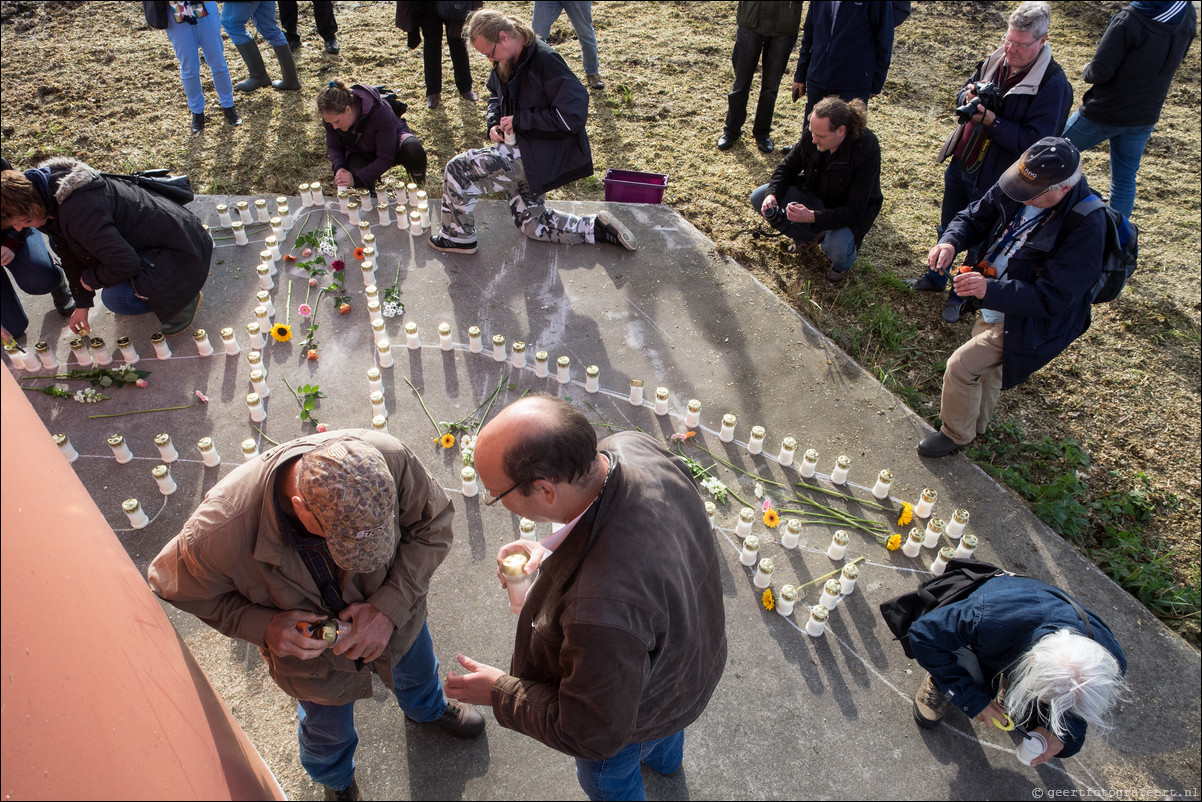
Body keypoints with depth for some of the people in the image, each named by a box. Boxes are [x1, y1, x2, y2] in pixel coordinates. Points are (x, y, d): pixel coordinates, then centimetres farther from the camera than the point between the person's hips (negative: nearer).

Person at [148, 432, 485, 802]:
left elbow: (433, 524, -21)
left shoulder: (390, 459, -41)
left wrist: (390, 607, -32)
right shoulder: (219, 532, -42)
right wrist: (261, 627, -33)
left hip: (397, 617, 2)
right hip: (310, 648, -1)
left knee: (417, 672, 36)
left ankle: (428, 708, 76)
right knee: (329, 730, 30)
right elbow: (173, 587, -19)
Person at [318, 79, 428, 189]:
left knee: (414, 151, -38)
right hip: (360, 151, 3)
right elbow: (333, 147, -5)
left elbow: (385, 159, -32)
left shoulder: (379, 111, -37)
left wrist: (356, 178, -41)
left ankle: (420, 188, -6)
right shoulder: (331, 117, -23)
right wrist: (338, 168, -28)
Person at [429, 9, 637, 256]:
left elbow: (574, 114, -29)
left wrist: (519, 120, -24)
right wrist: (493, 123, 1)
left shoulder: (545, 60, -23)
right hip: (520, 150, 10)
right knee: (531, 224, 19)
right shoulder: (506, 62, 4)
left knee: (458, 170, -13)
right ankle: (595, 228, 20)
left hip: (539, 153, -10)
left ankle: (457, 237, 6)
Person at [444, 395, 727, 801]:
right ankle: (663, 757, 78)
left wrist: (499, 692, -19)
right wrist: (550, 549, -13)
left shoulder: (603, 608, -53)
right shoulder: (633, 446, -31)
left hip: (640, 713, -6)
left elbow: (593, 732, -32)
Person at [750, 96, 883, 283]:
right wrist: (772, 194, -25)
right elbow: (787, 168, -3)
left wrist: (813, 217, -46)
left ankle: (843, 263, 6)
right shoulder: (812, 133, -19)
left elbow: (854, 210, -32)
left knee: (837, 249, -36)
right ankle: (810, 236, 9)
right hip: (814, 193, 5)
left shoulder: (866, 151, -33)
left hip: (851, 212, -5)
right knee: (758, 198, -9)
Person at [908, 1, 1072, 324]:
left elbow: (1034, 142, -25)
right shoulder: (997, 59, -4)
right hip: (960, 163, 7)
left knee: (979, 243, 12)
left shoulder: (1053, 85, -22)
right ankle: (935, 278, 46)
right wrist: (969, 97, -14)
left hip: (993, 180, -6)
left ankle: (961, 297, 31)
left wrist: (991, 120, -30)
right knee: (948, 227, 25)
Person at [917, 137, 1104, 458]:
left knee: (961, 366, -5)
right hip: (995, 304, 7)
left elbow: (1051, 299, -32)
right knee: (987, 365, 25)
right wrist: (950, 241, -22)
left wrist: (989, 291, -42)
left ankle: (956, 434, 21)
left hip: (1027, 321, -7)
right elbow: (974, 218, 0)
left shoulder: (1085, 227, -34)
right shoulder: (1018, 186, -15)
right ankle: (977, 423, 52)